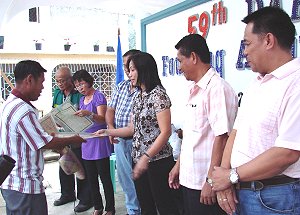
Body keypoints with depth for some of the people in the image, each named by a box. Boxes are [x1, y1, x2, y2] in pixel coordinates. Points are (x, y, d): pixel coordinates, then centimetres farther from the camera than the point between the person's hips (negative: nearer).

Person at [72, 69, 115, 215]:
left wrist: (89, 114, -34)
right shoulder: (82, 99, 14)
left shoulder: (98, 96, -8)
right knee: (91, 178, 12)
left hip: (99, 141, -7)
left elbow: (102, 119, -18)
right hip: (86, 141, 7)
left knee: (105, 177, 0)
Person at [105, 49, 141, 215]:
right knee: (124, 176, 16)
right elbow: (110, 110, 13)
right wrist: (110, 127, -5)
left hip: (135, 140, -7)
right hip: (119, 140, 8)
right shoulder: (122, 86, 11)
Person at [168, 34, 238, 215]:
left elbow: (222, 137, -22)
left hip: (205, 182, -8)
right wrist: (179, 165, 18)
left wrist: (211, 181, -21)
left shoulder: (217, 88, -17)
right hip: (189, 178, 8)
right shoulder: (195, 90, 12)